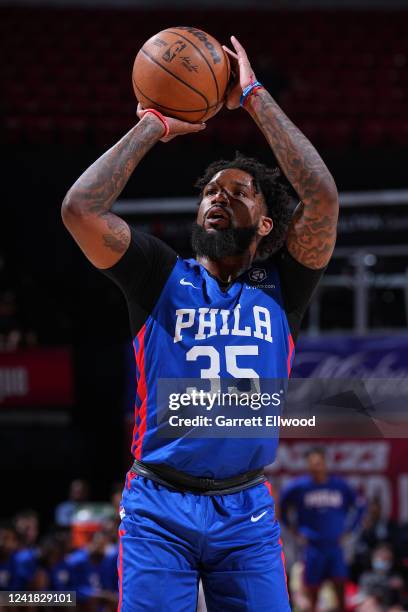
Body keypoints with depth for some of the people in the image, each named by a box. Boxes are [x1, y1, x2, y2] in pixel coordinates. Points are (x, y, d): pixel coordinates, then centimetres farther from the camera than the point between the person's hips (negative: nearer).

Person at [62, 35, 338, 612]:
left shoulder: (278, 286, 7)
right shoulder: (164, 278, 5)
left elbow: (322, 197, -8)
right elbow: (80, 208, -9)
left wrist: (255, 98, -4)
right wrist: (153, 127, -1)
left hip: (247, 512, 1)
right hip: (159, 507, -1)